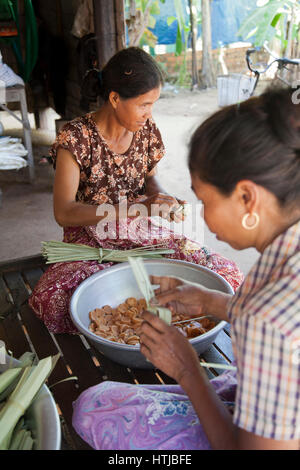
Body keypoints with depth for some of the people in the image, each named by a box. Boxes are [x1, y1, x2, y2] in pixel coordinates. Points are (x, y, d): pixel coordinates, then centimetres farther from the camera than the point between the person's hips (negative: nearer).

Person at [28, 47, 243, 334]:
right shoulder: (76, 138, -14)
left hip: (143, 235, 4)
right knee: (50, 299, -33)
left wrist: (161, 198, -10)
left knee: (228, 275, -14)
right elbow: (63, 212, -20)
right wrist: (135, 208, -30)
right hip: (91, 241, -3)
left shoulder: (147, 130, 1)